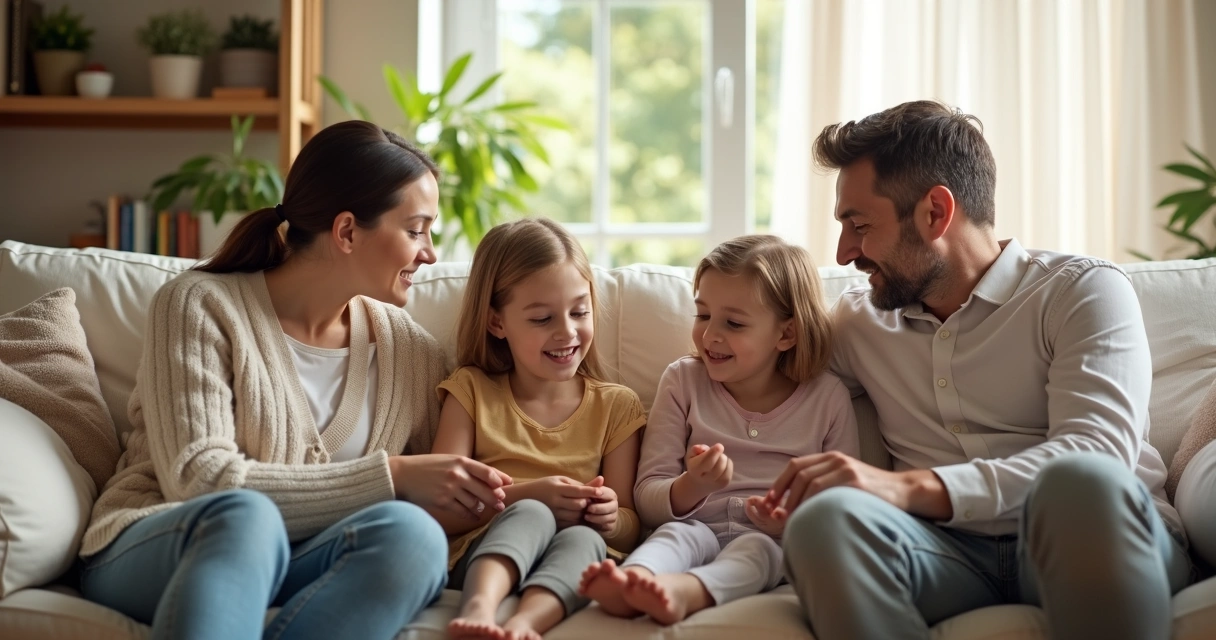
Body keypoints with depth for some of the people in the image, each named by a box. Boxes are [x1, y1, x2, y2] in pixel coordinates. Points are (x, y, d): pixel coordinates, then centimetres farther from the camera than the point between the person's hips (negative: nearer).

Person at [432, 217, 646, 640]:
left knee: (583, 538, -33)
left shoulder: (615, 406, 16)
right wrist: (526, 495, -16)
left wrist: (612, 519, -14)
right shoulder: (472, 391, 12)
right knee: (531, 516, -33)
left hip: (573, 562, 1)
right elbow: (439, 512, 0)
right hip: (486, 561, -1)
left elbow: (630, 530, 11)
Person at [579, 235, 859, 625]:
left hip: (778, 543, -1)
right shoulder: (683, 380, 11)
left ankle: (682, 592, -64)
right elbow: (647, 499, 6)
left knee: (757, 546, -34)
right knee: (678, 533, -31)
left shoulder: (827, 398, 7)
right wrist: (690, 488, -17)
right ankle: (632, 581, -63)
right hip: (698, 527, 2)